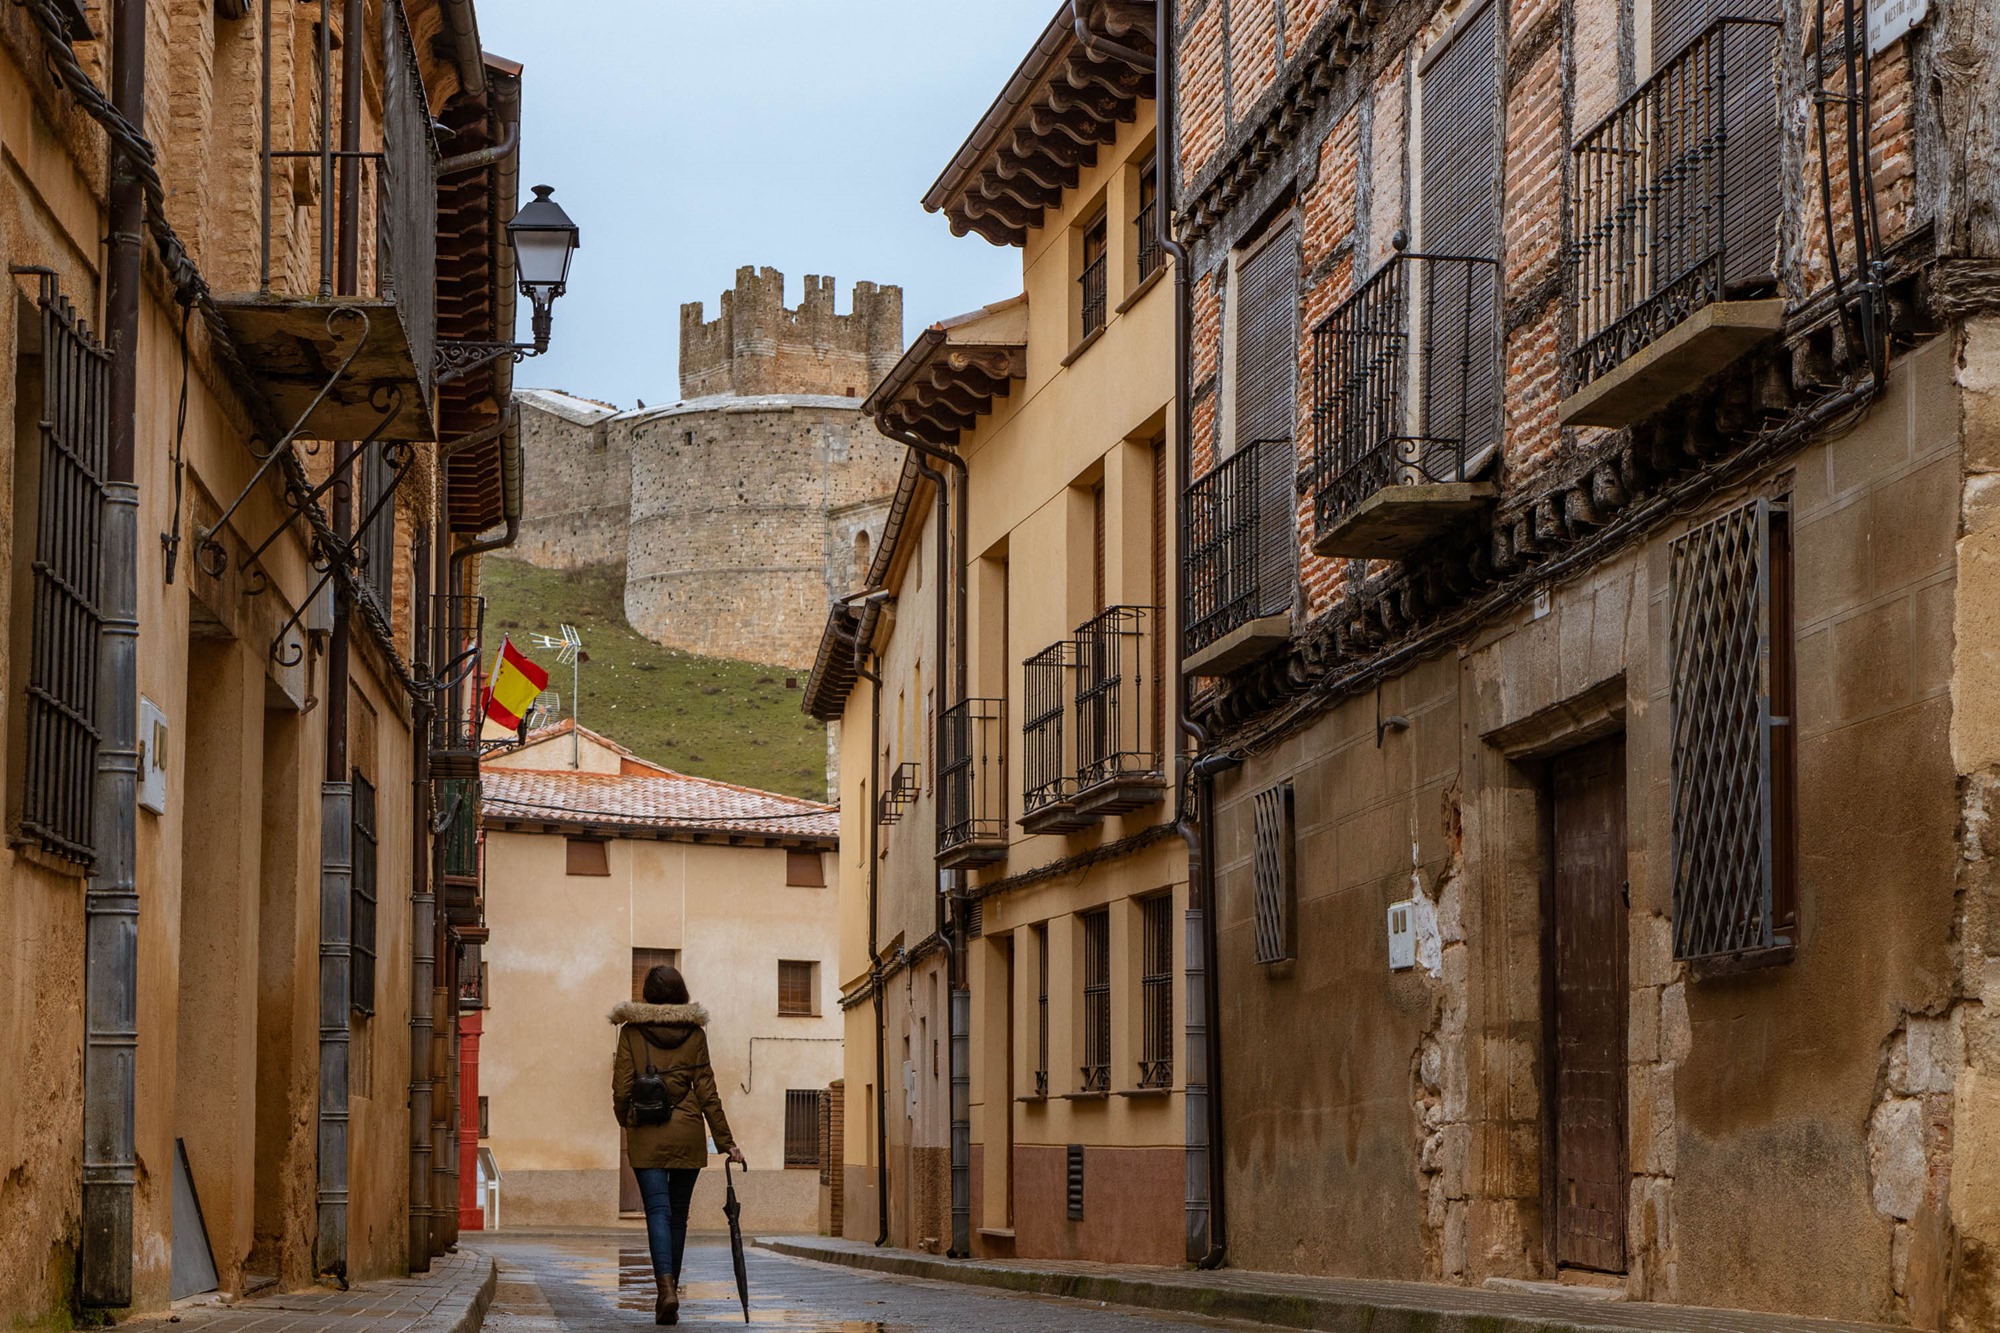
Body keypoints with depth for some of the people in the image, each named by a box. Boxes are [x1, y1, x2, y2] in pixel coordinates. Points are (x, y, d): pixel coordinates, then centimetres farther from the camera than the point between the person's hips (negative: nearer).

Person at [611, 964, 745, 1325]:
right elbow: (707, 1092, 0)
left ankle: (666, 1287, -25)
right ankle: (670, 1291, 18)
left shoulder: (631, 1032, -1)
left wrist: (626, 1120, 19)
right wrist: (726, 1142, 4)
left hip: (646, 1134, -1)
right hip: (687, 1133, 1)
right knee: (678, 1213, 12)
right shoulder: (694, 1033, 1)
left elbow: (621, 1090, -2)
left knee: (658, 1210, -6)